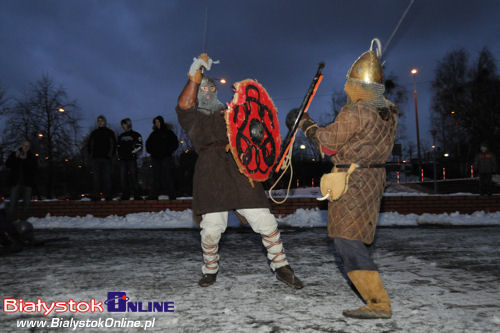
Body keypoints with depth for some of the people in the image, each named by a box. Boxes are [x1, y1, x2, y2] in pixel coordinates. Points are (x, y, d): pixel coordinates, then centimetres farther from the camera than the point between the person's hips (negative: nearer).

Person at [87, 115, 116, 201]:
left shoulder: (109, 132, 10)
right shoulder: (94, 133, 18)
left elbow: (113, 145, 6)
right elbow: (89, 145, 19)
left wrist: (110, 155, -5)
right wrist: (91, 155, 6)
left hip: (106, 158, -3)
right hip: (95, 158, 3)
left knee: (106, 177, -6)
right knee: (96, 177, 0)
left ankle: (108, 195, -5)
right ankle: (96, 195, 1)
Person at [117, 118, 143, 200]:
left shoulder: (136, 135, 2)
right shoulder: (121, 136, 20)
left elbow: (139, 147, -4)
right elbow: (118, 147, 27)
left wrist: (131, 152, -12)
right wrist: (120, 154, 9)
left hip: (132, 159, -5)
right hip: (123, 159, 5)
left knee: (133, 177, -8)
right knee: (123, 177, 2)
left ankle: (136, 196, -4)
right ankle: (125, 195, 9)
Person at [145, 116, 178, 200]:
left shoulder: (168, 132, 4)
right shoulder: (153, 134, 15)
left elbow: (175, 144, 2)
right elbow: (148, 144, 24)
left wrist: (168, 151, -7)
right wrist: (151, 151, 8)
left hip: (166, 158, -4)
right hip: (156, 158, 4)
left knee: (168, 177, -8)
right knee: (156, 178, 3)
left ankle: (172, 196, -5)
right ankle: (154, 196, 6)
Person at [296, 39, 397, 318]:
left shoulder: (355, 114, -22)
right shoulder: (390, 112, 4)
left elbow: (327, 143, -12)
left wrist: (306, 123, 3)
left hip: (352, 182, -10)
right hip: (374, 177, 10)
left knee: (347, 241, -9)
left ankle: (379, 303, -11)